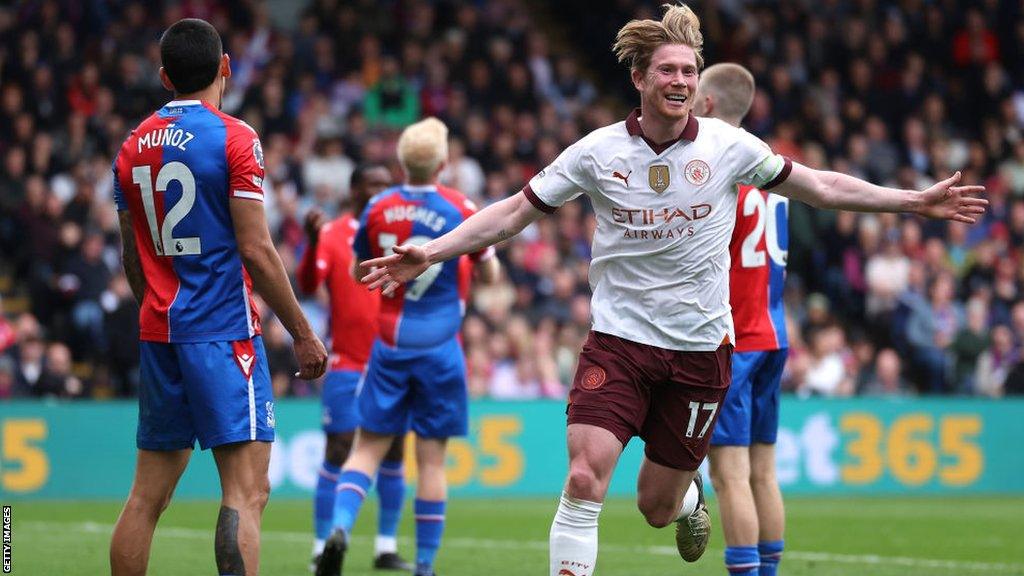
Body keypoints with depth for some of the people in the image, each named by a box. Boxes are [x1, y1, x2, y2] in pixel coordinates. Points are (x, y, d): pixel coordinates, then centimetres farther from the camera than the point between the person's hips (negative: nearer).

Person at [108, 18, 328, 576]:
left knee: (147, 496, 11)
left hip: (157, 333, 7)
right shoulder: (232, 138, -8)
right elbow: (255, 251, -12)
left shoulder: (134, 147, 10)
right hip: (224, 331, -6)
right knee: (246, 492, -10)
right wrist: (303, 334, -6)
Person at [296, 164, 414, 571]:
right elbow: (307, 284, -18)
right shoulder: (332, 235, -4)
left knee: (393, 453, 6)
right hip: (347, 366, -5)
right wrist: (312, 240, -34)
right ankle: (323, 548, -2)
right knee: (338, 452, -6)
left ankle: (387, 548, 13)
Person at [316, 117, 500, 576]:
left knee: (368, 447, 6)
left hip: (389, 345, 2)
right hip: (440, 346, -2)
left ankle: (341, 526, -18)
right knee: (431, 458, 2)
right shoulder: (461, 210, -7)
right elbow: (490, 276, 4)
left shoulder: (378, 209, 0)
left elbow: (360, 272, 13)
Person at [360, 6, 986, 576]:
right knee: (584, 481, -19)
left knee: (657, 507, 8)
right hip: (618, 340, -1)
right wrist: (430, 253, -9)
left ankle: (690, 500, 45)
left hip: (700, 348, 1)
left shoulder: (729, 146, -3)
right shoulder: (599, 151, -4)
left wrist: (916, 200, 5)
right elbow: (516, 211, 1)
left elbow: (822, 187, 8)